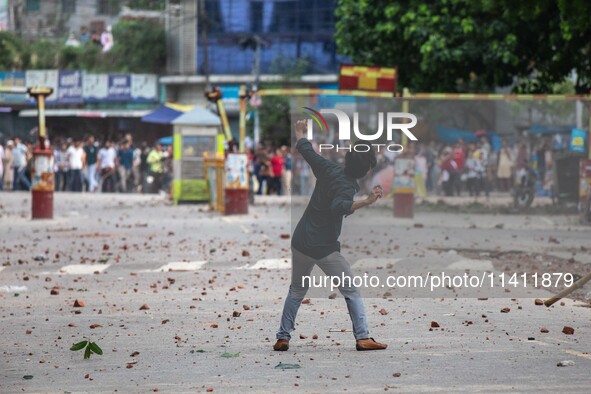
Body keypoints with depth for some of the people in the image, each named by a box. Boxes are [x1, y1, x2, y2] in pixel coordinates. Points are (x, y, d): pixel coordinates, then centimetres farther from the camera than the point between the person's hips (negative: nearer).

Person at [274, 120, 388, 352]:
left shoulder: (328, 169, 0)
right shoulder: (347, 187, -17)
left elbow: (305, 149, 15)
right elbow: (339, 207, -39)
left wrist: (300, 132, 33)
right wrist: (366, 202, -48)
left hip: (300, 243, 6)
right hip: (325, 249, -6)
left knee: (296, 290, 21)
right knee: (351, 292, 4)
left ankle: (283, 337, 17)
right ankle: (363, 337, -5)